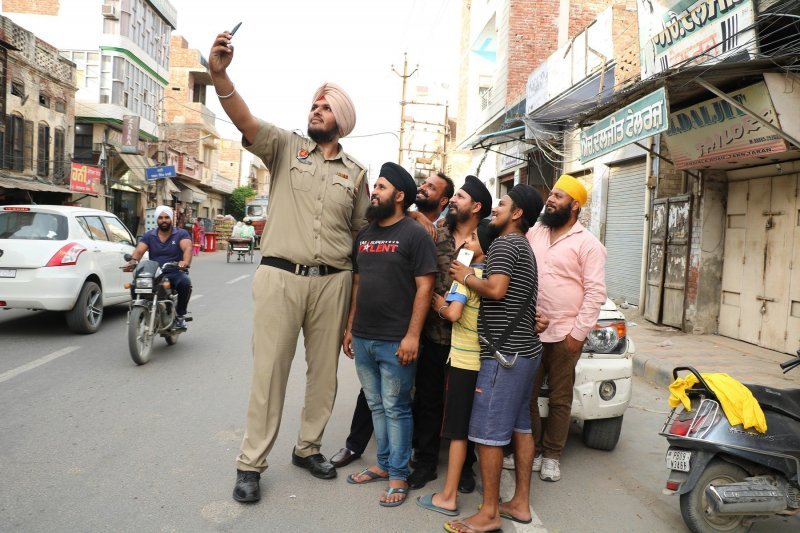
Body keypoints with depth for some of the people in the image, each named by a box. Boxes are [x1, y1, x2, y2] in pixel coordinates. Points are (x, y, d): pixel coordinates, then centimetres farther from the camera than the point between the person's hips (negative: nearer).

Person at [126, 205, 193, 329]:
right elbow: (139, 250, -1)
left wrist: (185, 261, -38)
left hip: (175, 273, -2)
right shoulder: (149, 235, 13)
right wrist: (133, 260, -26)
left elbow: (187, 248, -15)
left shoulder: (181, 233, 4)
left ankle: (180, 315, -16)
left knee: (185, 283, -34)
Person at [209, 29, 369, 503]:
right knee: (270, 372, 2)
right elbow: (244, 120, -13)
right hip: (281, 277, -2)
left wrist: (359, 291, 5)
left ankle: (308, 448, 30)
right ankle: (251, 464, 16)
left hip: (333, 282, 3)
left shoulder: (356, 173, 11)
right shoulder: (285, 147, 5)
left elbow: (362, 233, 12)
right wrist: (219, 74, -31)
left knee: (324, 372, 11)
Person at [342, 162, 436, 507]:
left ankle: (398, 476, 16)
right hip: (363, 338, 7)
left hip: (395, 341, -6)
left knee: (396, 408, 4)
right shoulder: (364, 234, 13)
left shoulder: (414, 235, -7)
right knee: (376, 406, 16)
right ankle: (383, 464, 30)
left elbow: (424, 287, -12)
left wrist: (412, 335, -17)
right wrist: (350, 328, 14)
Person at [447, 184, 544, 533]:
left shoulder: (505, 243, -10)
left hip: (504, 352, -10)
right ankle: (520, 504, 23)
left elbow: (496, 290, -24)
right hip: (526, 349, 10)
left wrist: (466, 277, -8)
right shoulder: (524, 247, 20)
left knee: (487, 433, -4)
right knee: (520, 428, 14)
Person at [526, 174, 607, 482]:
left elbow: (595, 292, -8)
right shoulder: (533, 233, 9)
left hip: (565, 334, -4)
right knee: (526, 395, 9)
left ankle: (552, 455, 22)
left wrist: (578, 333, -12)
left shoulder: (587, 243, -5)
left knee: (560, 399, 8)